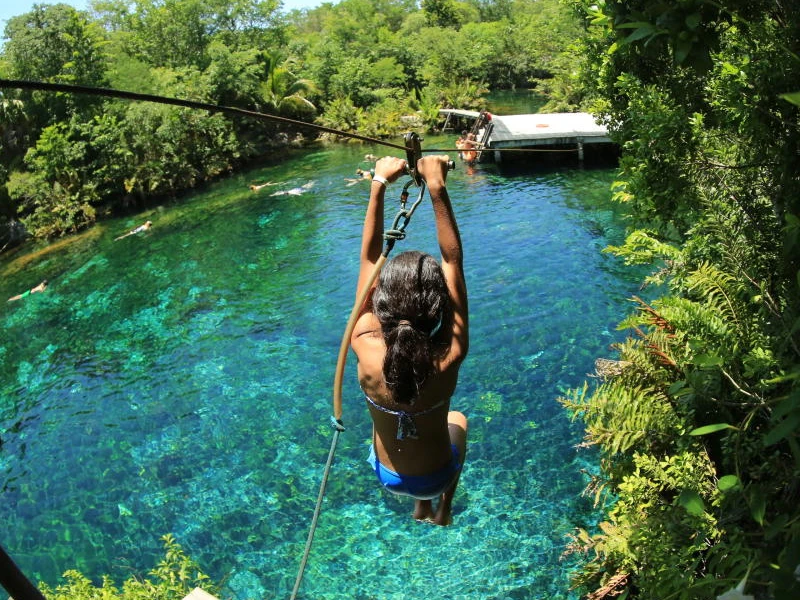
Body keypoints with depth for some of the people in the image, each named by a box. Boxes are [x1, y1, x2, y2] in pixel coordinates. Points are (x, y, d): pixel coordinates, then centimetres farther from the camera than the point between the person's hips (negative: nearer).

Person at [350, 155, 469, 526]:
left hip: (387, 477, 1)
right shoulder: (449, 359, -36)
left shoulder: (366, 351, -33)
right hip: (435, 476, -1)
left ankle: (420, 506, 49)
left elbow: (368, 259, -24)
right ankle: (442, 509, 49)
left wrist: (379, 185, -22)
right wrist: (437, 189, -31)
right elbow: (453, 260, -30)